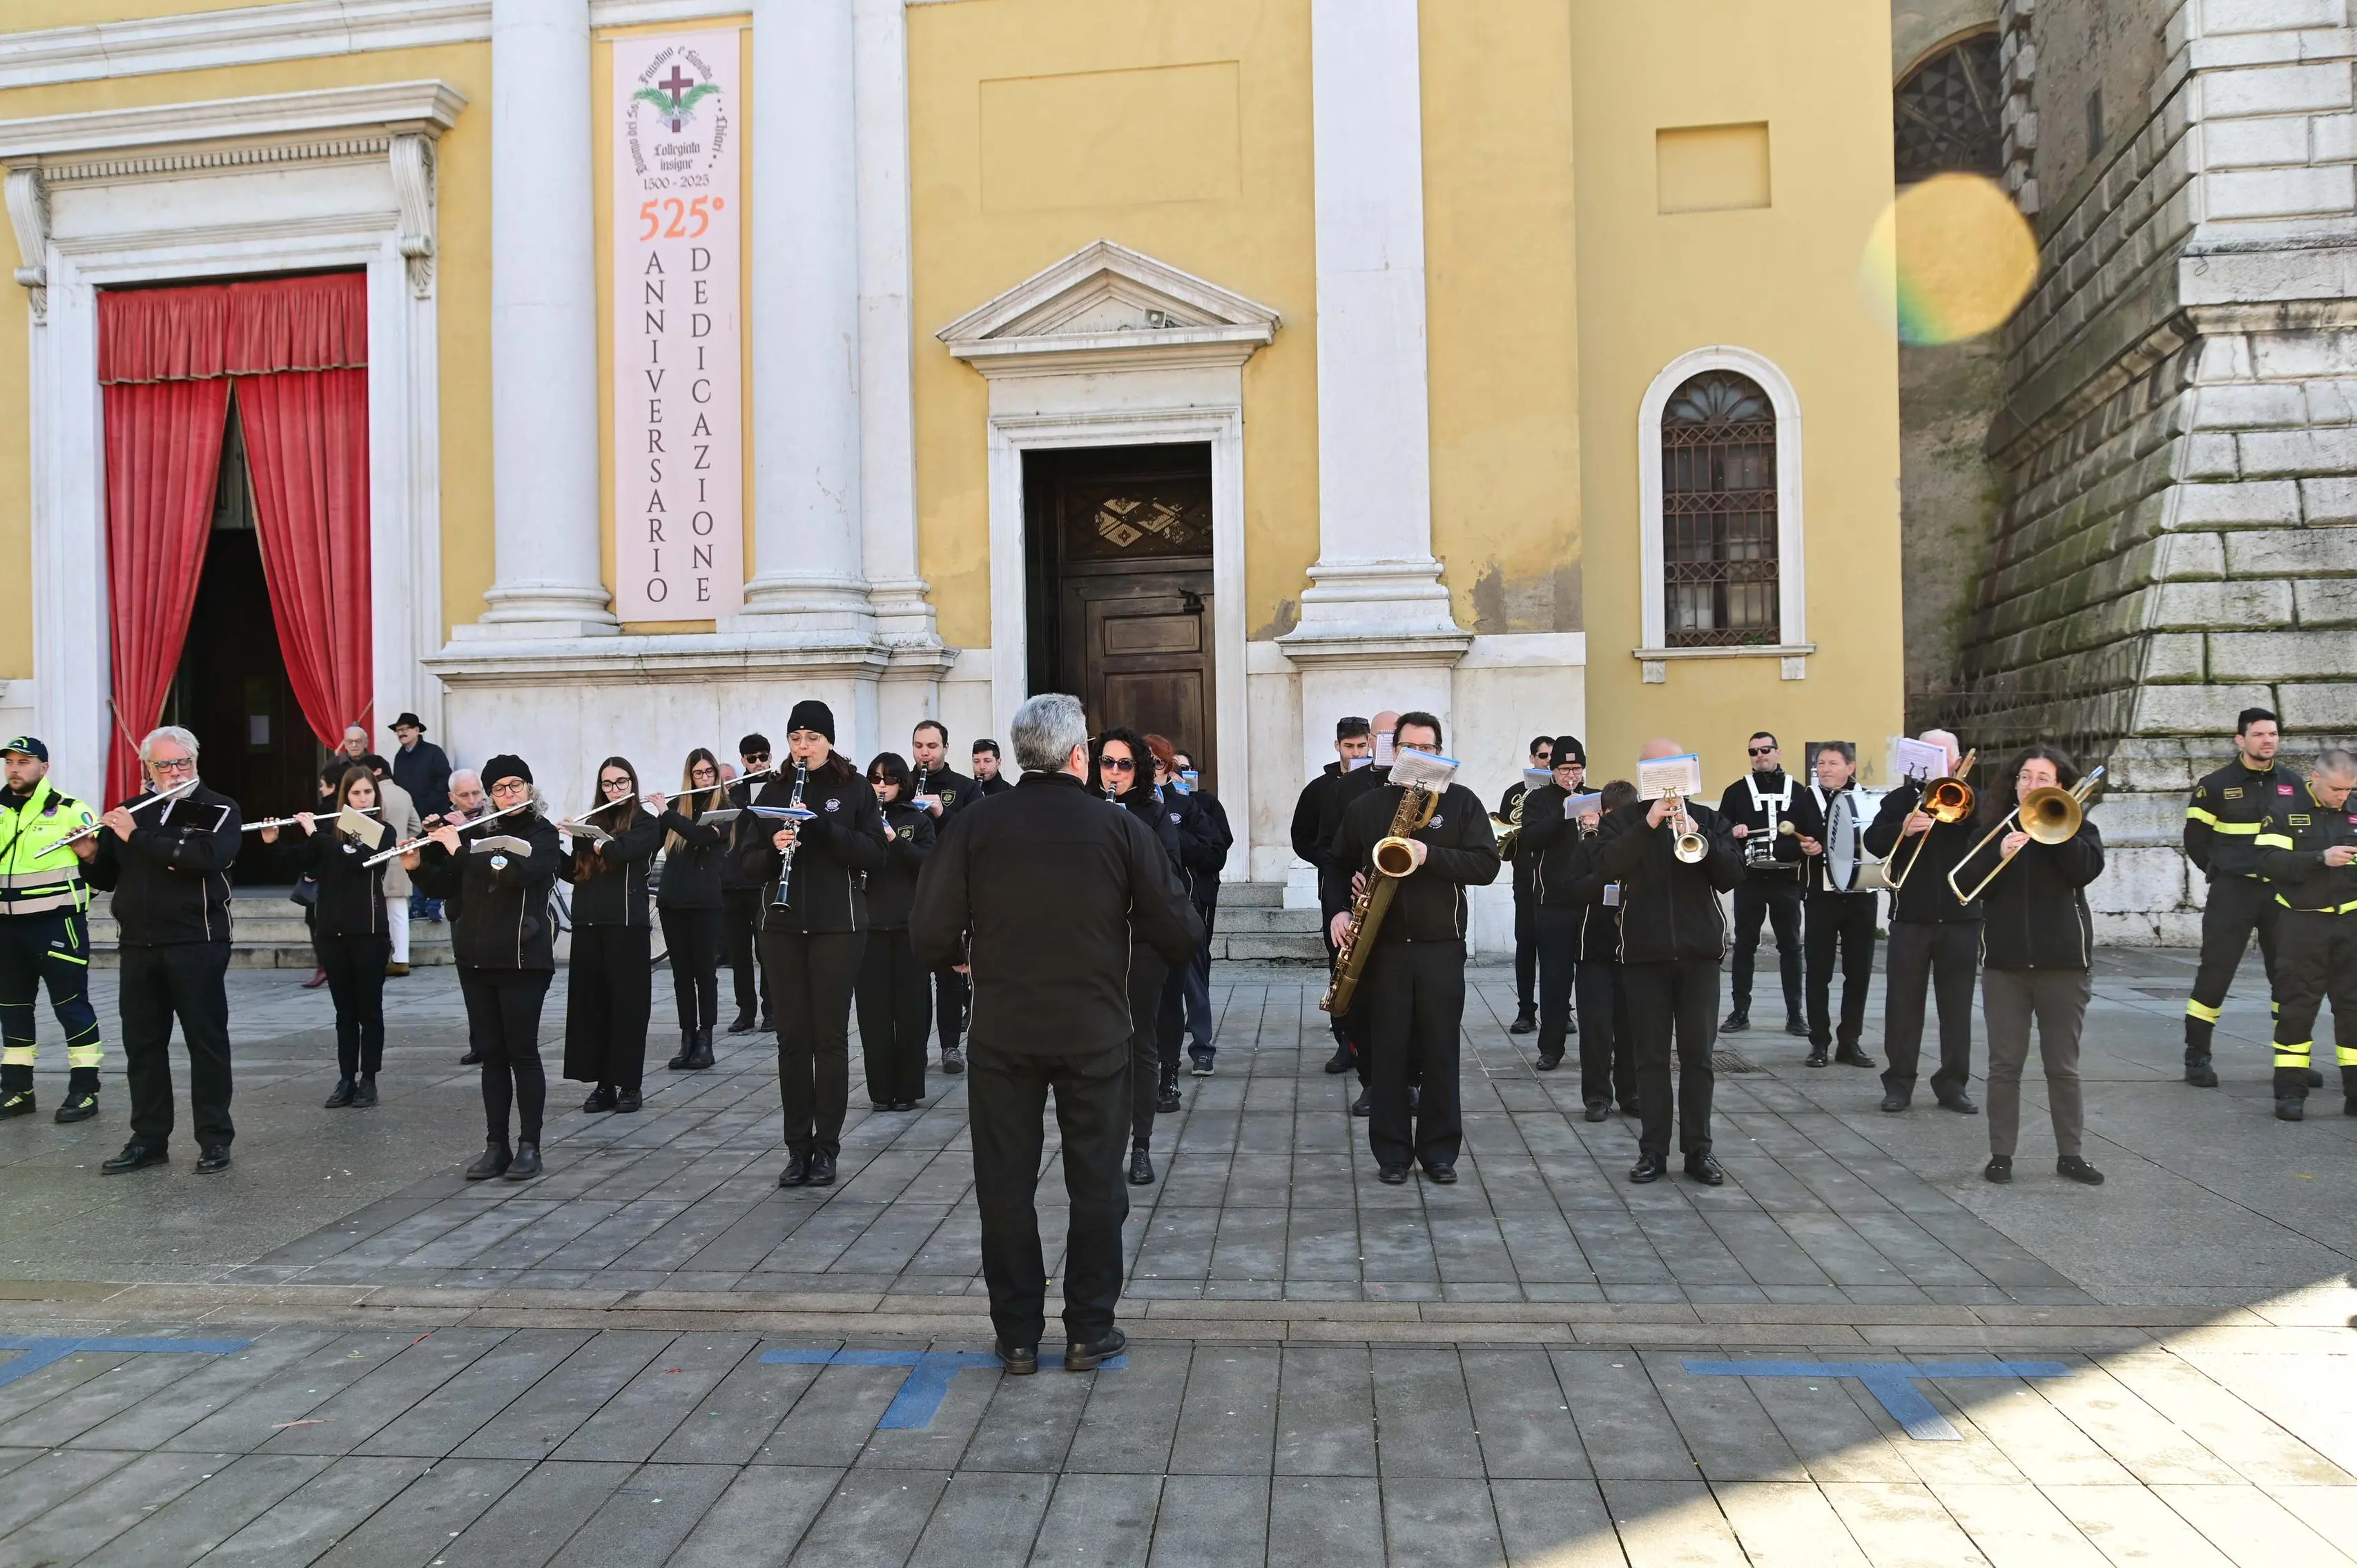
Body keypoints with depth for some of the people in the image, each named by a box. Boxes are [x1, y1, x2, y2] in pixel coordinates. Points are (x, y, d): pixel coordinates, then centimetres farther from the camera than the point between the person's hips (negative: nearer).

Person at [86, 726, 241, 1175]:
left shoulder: (219, 810, -2)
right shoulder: (129, 812, 13)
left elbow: (203, 859, -22)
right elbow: (107, 879, 15)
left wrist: (137, 837, -18)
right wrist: (90, 856, -6)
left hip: (197, 945, -5)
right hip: (137, 947, 5)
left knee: (207, 1042, 1)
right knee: (142, 1045, 9)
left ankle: (215, 1139, 7)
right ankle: (149, 1138, 19)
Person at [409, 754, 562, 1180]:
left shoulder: (543, 834, -2)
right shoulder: (477, 832, 11)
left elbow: (519, 873, -21)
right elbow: (445, 889, 15)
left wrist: (461, 851, -17)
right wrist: (418, 866, -3)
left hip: (522, 960, -5)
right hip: (475, 958, 5)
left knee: (522, 1052, -1)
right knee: (490, 1054, 9)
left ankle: (530, 1146, 6)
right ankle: (495, 1146, 15)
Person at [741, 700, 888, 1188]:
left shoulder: (854, 789, 2)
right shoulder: (773, 792, 10)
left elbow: (875, 855, -6)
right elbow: (750, 864, 8)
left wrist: (824, 827, -18)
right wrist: (774, 848, -14)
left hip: (837, 927, -3)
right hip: (782, 928, 3)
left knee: (830, 1038, 2)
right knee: (792, 1038, 5)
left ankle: (826, 1148, 10)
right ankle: (797, 1148, 13)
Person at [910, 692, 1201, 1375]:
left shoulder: (972, 827, -7)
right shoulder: (1121, 828, -8)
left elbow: (930, 940, -8)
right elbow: (1181, 934, -7)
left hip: (1003, 1034, 1)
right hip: (1095, 1035, 0)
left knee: (1006, 1185, 12)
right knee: (1096, 1185, 13)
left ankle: (1017, 1336, 19)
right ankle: (1089, 1332, 20)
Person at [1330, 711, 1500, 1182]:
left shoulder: (1461, 802, 2)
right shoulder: (1367, 806, 8)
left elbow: (1486, 864, -8)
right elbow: (1340, 864, 16)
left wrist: (1430, 856, -20)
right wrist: (1339, 910, 0)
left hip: (1441, 948, -1)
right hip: (1383, 947, 1)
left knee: (1440, 1052, 5)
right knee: (1387, 1051, 5)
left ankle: (1440, 1151, 17)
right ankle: (1391, 1152, 14)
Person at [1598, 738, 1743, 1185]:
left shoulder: (1708, 819, 8)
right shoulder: (1623, 820, 4)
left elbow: (1731, 877, -1)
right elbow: (1608, 865, -14)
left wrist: (1701, 840, -17)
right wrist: (1648, 824, -23)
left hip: (1699, 951, 1)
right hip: (1644, 952, -1)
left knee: (1698, 1055, 5)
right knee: (1650, 1056, 4)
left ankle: (1698, 1149, 12)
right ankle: (1653, 1149, 10)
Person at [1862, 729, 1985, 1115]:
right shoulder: (1900, 799, 5)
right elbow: (1873, 842, -5)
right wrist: (1902, 830, -23)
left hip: (1961, 917, 1)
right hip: (1911, 917, 0)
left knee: (1957, 1004, 5)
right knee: (1903, 1002, 2)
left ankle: (1953, 1083, 13)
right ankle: (1899, 1082, 9)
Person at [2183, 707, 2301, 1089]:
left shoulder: (2292, 783, 8)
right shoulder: (2216, 785, -3)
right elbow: (2196, 840, 3)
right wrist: (2225, 872, 3)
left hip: (2280, 892, 4)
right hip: (2232, 893, -4)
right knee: (2215, 974, -4)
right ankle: (2197, 1056, 3)